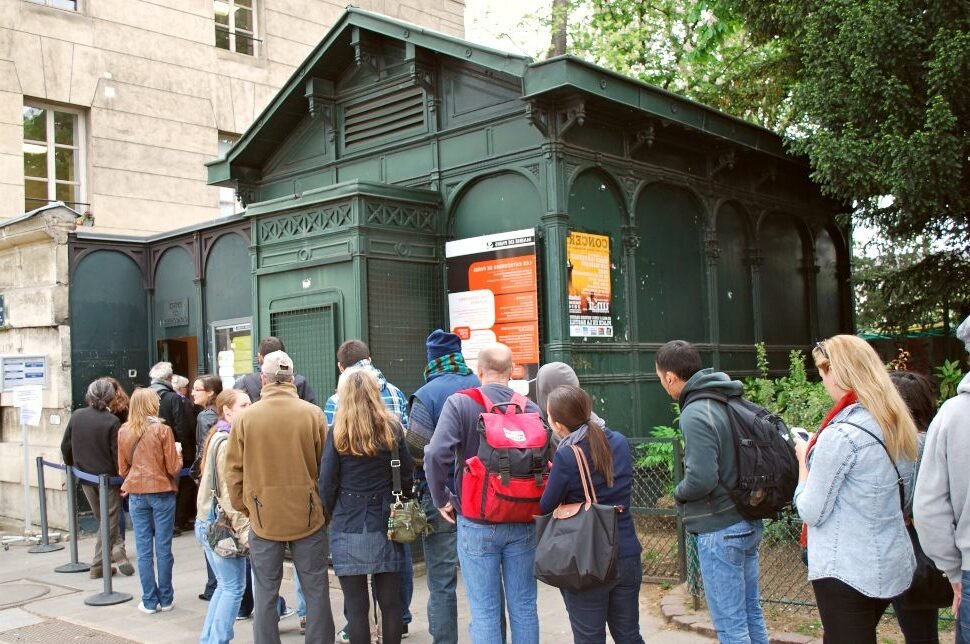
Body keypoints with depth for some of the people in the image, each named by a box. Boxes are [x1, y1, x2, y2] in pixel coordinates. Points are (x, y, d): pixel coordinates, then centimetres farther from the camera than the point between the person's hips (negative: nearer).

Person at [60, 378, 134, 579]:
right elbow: (117, 454, -15)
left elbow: (65, 446, 6)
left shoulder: (76, 416, -2)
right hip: (107, 478, -4)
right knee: (109, 521, 7)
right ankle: (98, 566, 6)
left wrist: (72, 467, 21)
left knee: (103, 519, 19)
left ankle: (117, 548, 8)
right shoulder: (112, 421, -15)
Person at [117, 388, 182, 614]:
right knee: (163, 548, 6)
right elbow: (173, 467, -8)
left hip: (136, 494, 3)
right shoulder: (162, 429, -11)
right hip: (162, 492, -3)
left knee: (144, 550, 7)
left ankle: (149, 601, 11)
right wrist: (177, 453, 11)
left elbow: (122, 469, 8)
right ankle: (165, 599, 13)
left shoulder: (123, 432, 0)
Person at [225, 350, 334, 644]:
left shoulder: (245, 417, -5)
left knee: (266, 593, 10)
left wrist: (242, 507, 13)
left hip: (263, 517, 0)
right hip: (307, 514, 0)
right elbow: (326, 466, 0)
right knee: (316, 590, 10)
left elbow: (233, 471, 0)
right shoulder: (313, 413, -6)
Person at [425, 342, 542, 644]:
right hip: (522, 524, 3)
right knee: (524, 607, 13)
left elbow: (436, 455, -20)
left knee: (485, 611, 5)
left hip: (477, 525, -2)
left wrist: (441, 499, -6)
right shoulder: (530, 408, -2)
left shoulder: (460, 403, -10)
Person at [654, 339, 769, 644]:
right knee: (751, 613, 18)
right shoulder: (729, 402, 5)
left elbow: (701, 480, -27)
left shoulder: (695, 414, -20)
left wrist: (678, 493, -6)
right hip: (747, 522, 9)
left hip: (720, 531, -9)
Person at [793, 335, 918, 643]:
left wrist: (804, 461, 0)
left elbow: (811, 513, -15)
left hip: (847, 570, -8)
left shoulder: (840, 434, -21)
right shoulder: (897, 424, 3)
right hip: (892, 565, 8)